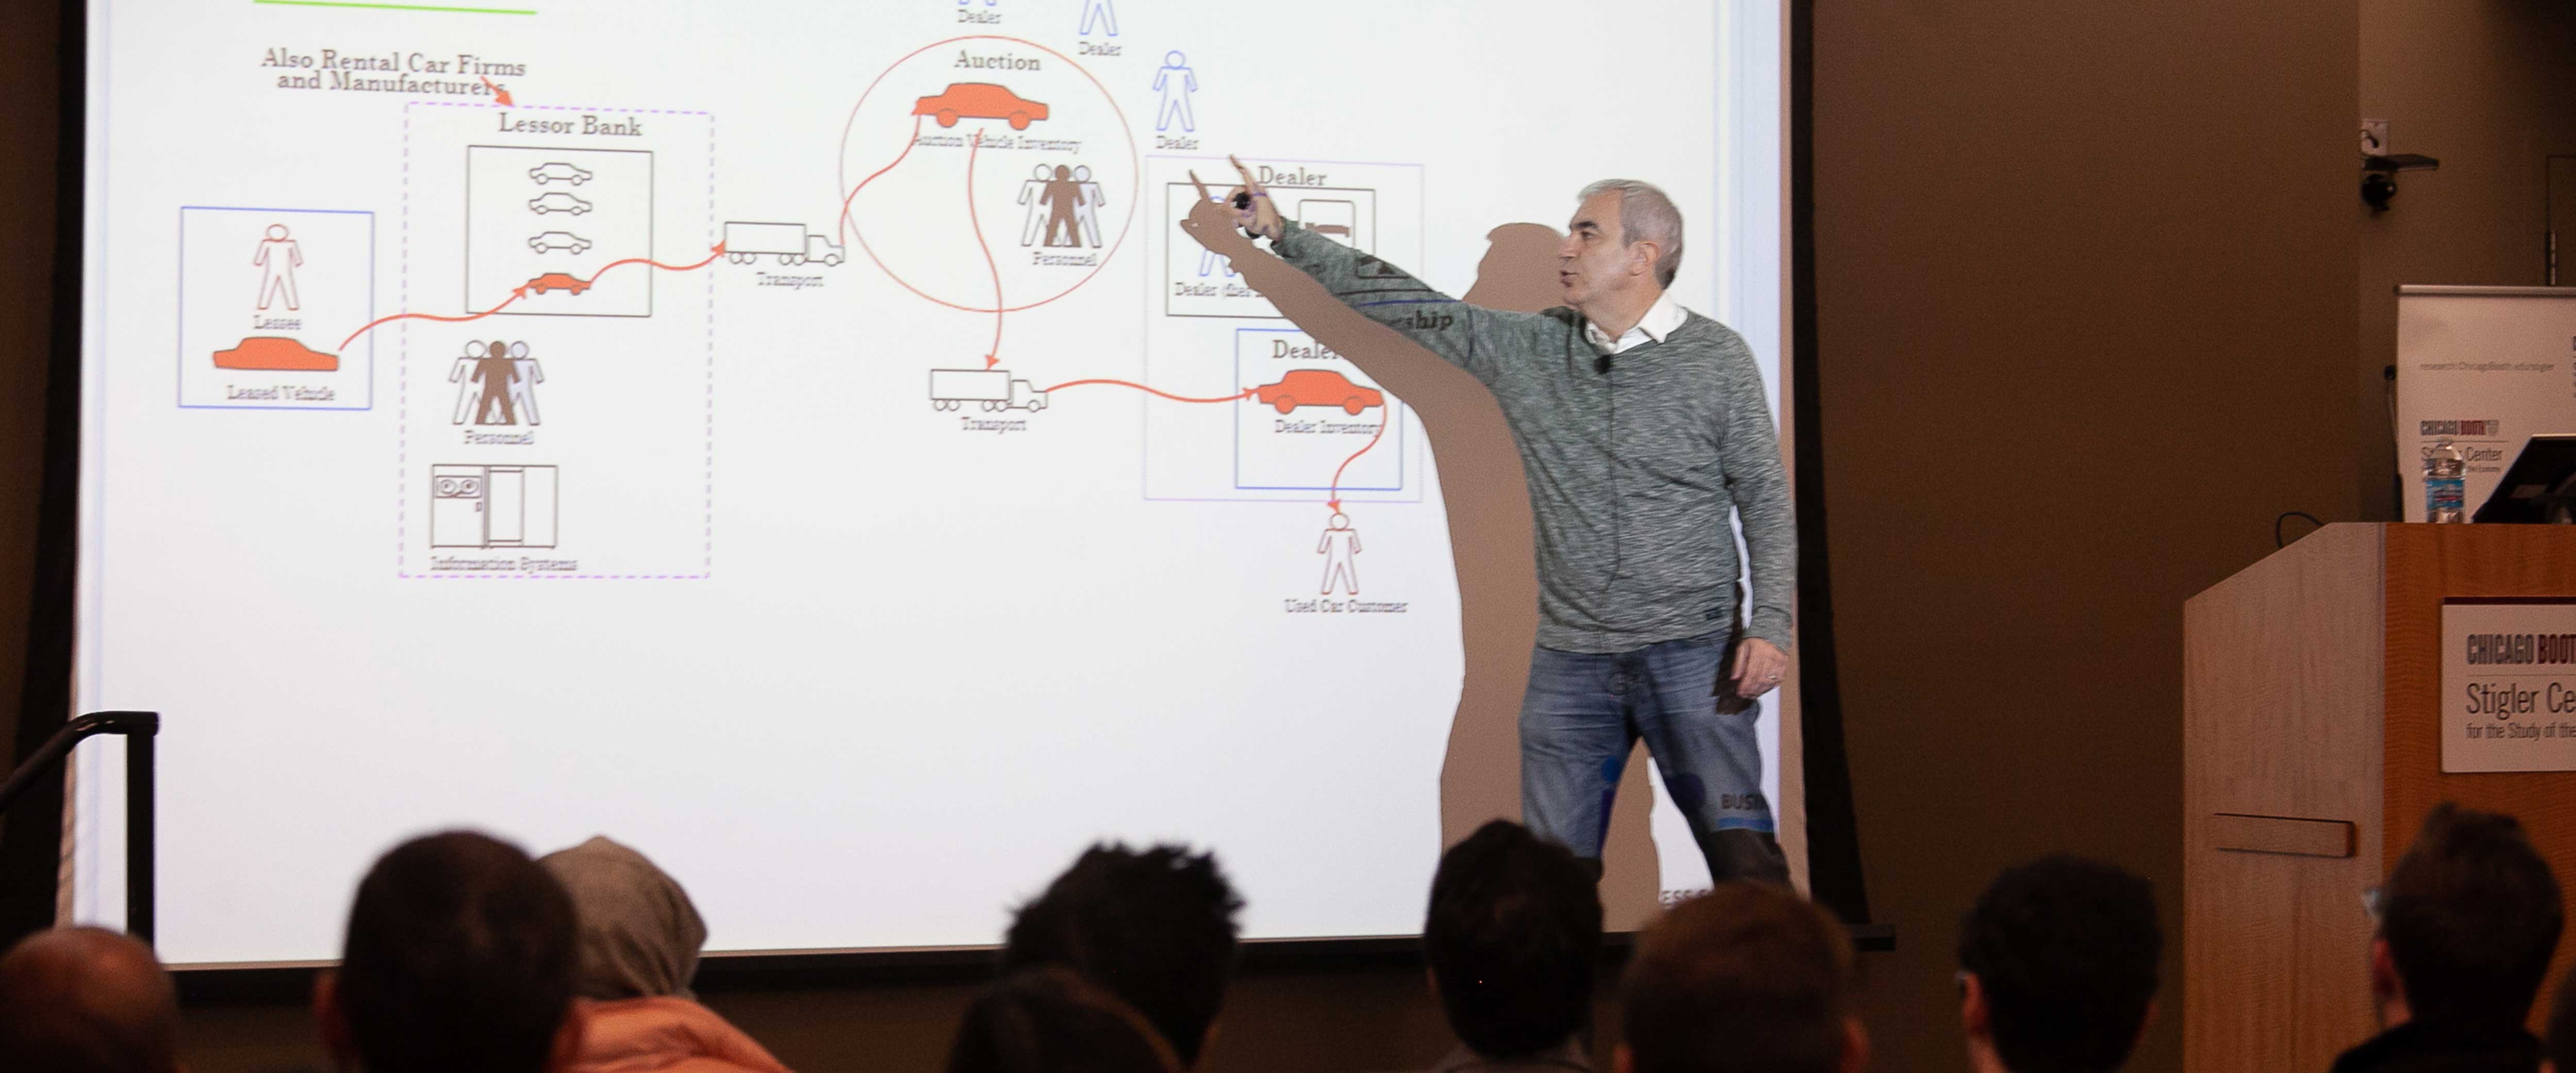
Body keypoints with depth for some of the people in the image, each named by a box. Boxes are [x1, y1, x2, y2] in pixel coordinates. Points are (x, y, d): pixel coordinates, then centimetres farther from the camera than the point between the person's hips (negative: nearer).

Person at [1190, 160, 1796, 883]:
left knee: (1743, 856, -12)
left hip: (1689, 652, -4)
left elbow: (1766, 500, 2)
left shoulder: (1715, 358, -1)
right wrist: (1281, 234, 7)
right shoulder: (1529, 351, 7)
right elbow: (1408, 304, 9)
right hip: (1570, 660, 4)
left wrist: (1770, 626, -9)